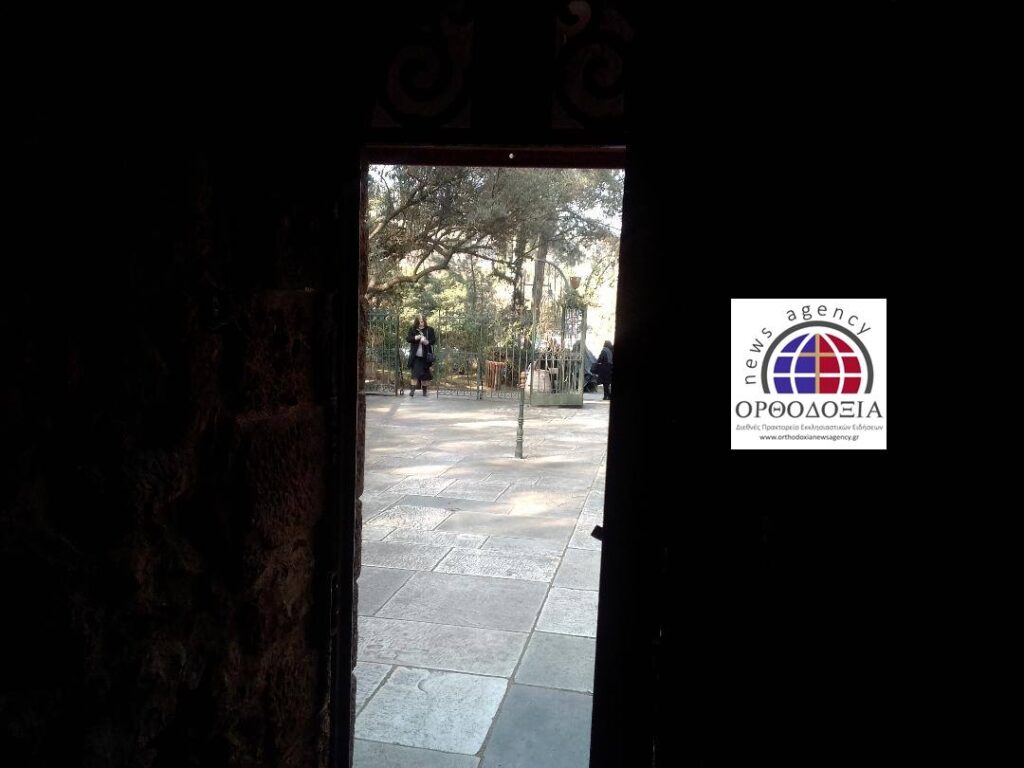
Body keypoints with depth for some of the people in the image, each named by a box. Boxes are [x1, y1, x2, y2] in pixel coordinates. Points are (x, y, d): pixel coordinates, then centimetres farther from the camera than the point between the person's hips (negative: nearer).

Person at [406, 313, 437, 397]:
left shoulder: (429, 330, 1)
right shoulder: (412, 329, 4)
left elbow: (434, 340, 2)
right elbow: (407, 338, 2)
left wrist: (427, 342, -18)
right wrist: (415, 338, -16)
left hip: (425, 356, 0)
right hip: (415, 355, 0)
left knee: (424, 374, 7)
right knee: (415, 373, -5)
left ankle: (424, 390, 19)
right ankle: (413, 390, -5)